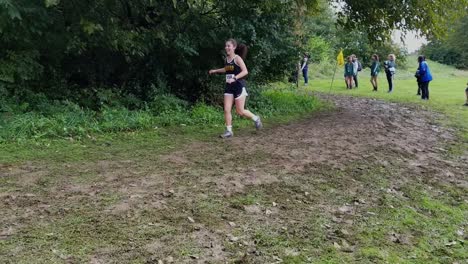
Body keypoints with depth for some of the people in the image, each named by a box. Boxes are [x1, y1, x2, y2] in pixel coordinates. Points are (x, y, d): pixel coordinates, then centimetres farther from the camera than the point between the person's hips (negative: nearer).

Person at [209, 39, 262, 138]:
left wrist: (234, 78, -31)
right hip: (229, 87, 6)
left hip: (239, 86, -6)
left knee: (240, 111, 0)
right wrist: (215, 71, 26)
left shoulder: (237, 58, -12)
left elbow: (245, 71, -22)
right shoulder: (226, 59, 8)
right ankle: (229, 131, 6)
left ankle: (256, 118, 25)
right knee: (227, 110, -3)